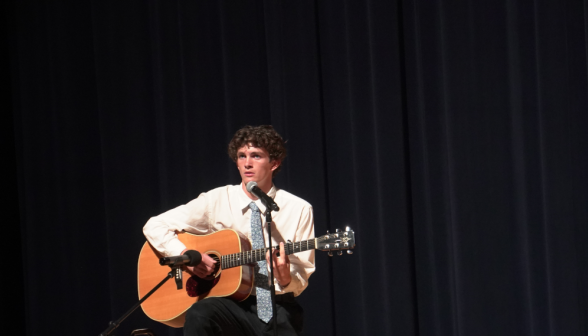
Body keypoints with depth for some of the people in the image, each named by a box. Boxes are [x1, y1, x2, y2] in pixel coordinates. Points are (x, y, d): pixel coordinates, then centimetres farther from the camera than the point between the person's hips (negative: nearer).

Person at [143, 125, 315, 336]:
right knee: (199, 314, -33)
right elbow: (155, 226, 4)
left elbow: (300, 282, 2)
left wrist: (285, 279, -22)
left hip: (278, 308, 0)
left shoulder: (299, 210, 1)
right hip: (232, 305, 1)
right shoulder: (216, 201, 3)